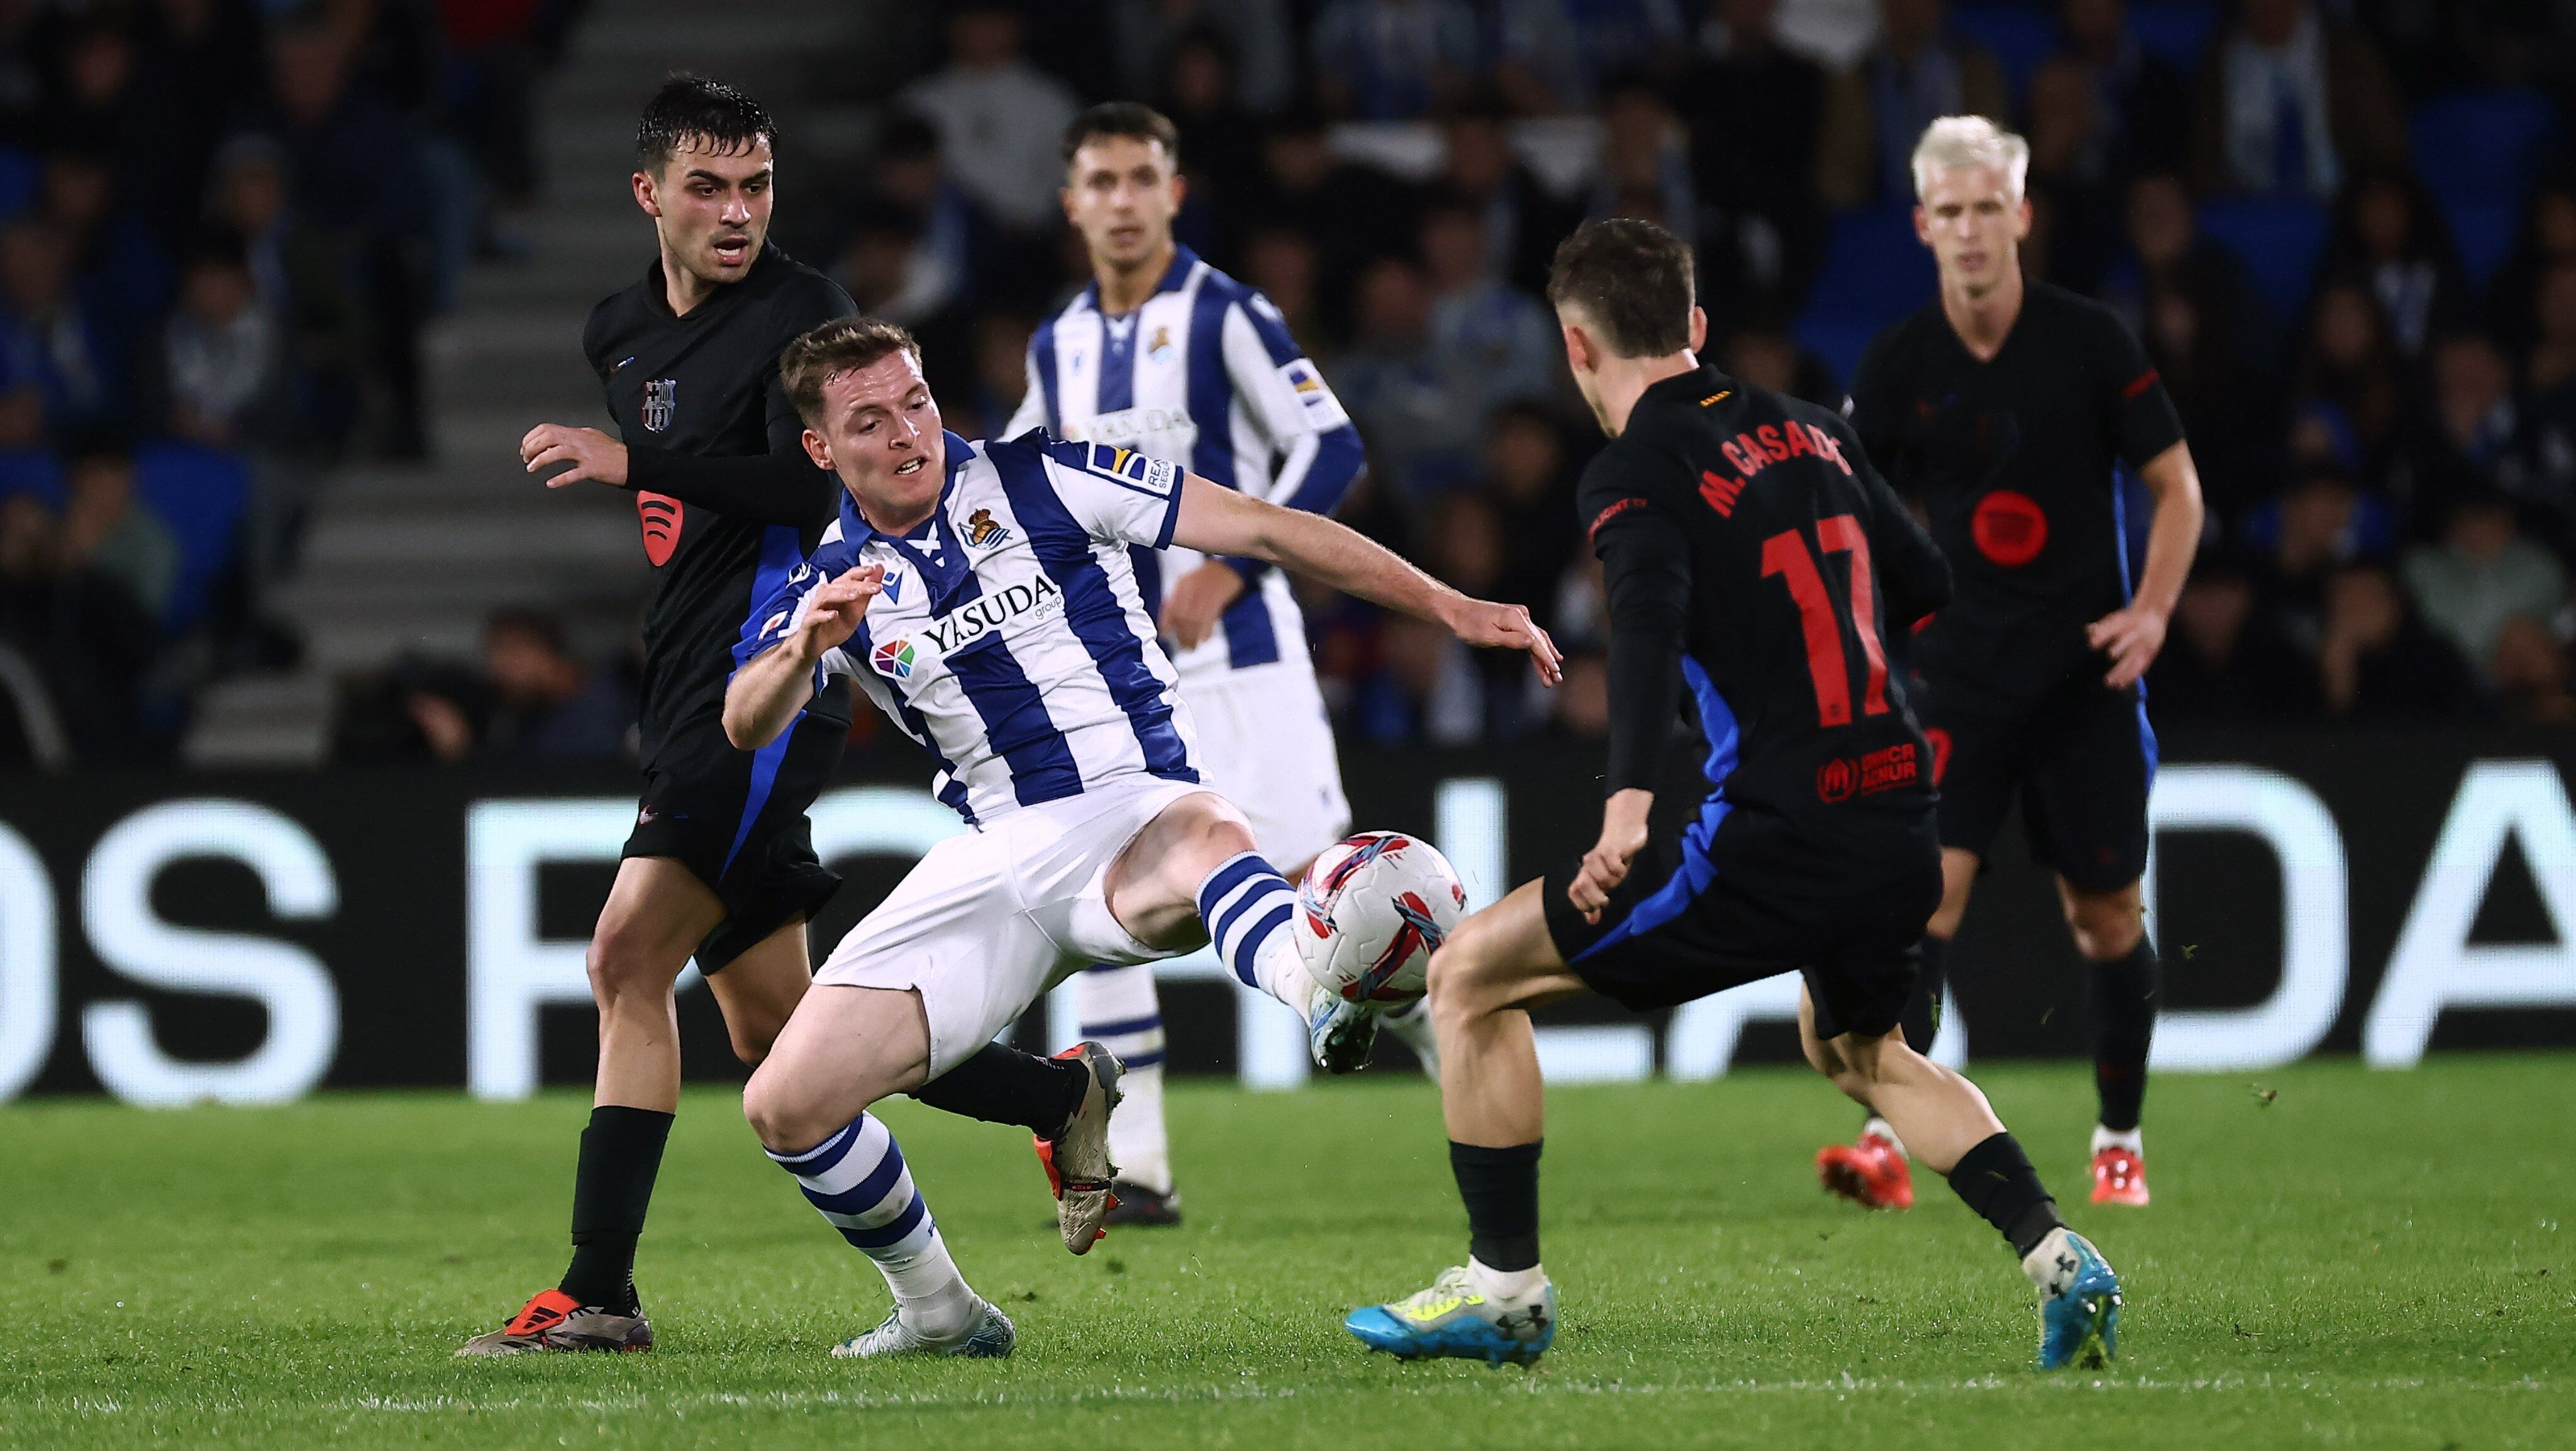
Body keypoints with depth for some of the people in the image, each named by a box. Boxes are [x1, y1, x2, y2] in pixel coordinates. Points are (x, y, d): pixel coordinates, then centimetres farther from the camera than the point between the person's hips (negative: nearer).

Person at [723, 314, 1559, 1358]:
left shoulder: (1038, 483, 1)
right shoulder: (832, 584, 9)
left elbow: (1263, 530, -2)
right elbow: (745, 727, -7)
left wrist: (1450, 607, -9)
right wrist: (806, 647, -30)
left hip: (1137, 817, -4)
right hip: (993, 862, 4)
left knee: (1203, 836, -43)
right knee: (785, 1106, -8)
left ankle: (1318, 994, -77)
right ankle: (939, 1314, 16)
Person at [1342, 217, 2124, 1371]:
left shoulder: (1635, 474, -7)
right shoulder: (1810, 433, 14)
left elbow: (1649, 626, -26)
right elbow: (1931, 593, 23)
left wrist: (1629, 806, -37)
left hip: (1771, 844, -7)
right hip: (1901, 828, 7)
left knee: (1469, 977, 5)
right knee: (1855, 1049, 35)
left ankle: (1505, 1288, 6)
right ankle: (2059, 1260, 19)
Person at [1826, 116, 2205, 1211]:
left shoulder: (2090, 342, -6)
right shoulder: (1896, 365, -2)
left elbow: (2176, 483, 0)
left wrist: (2153, 608, -13)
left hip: (2084, 669, 0)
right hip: (1958, 668, 0)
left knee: (2104, 910, 6)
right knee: (1926, 878, -16)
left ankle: (2121, 1139, 23)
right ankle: (1890, 1139, -21)